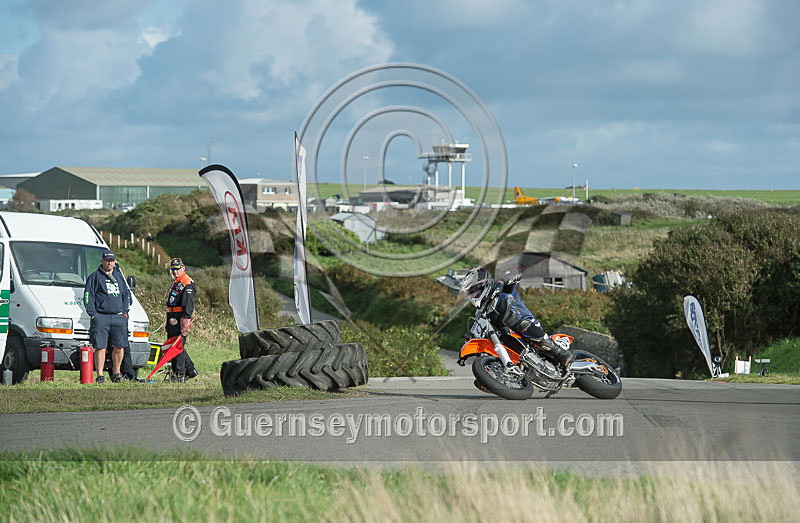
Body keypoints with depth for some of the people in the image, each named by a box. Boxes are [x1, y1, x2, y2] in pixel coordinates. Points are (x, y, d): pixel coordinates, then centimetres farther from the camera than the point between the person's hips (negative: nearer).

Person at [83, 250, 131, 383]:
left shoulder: (119, 276, 19)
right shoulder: (95, 277, 5)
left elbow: (126, 295, 25)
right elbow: (88, 296, 1)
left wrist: (125, 311, 12)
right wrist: (92, 314, -9)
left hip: (118, 317, 4)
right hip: (101, 316, -4)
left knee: (118, 347, 2)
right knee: (100, 347, -7)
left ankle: (116, 373, 16)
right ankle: (100, 375, -6)